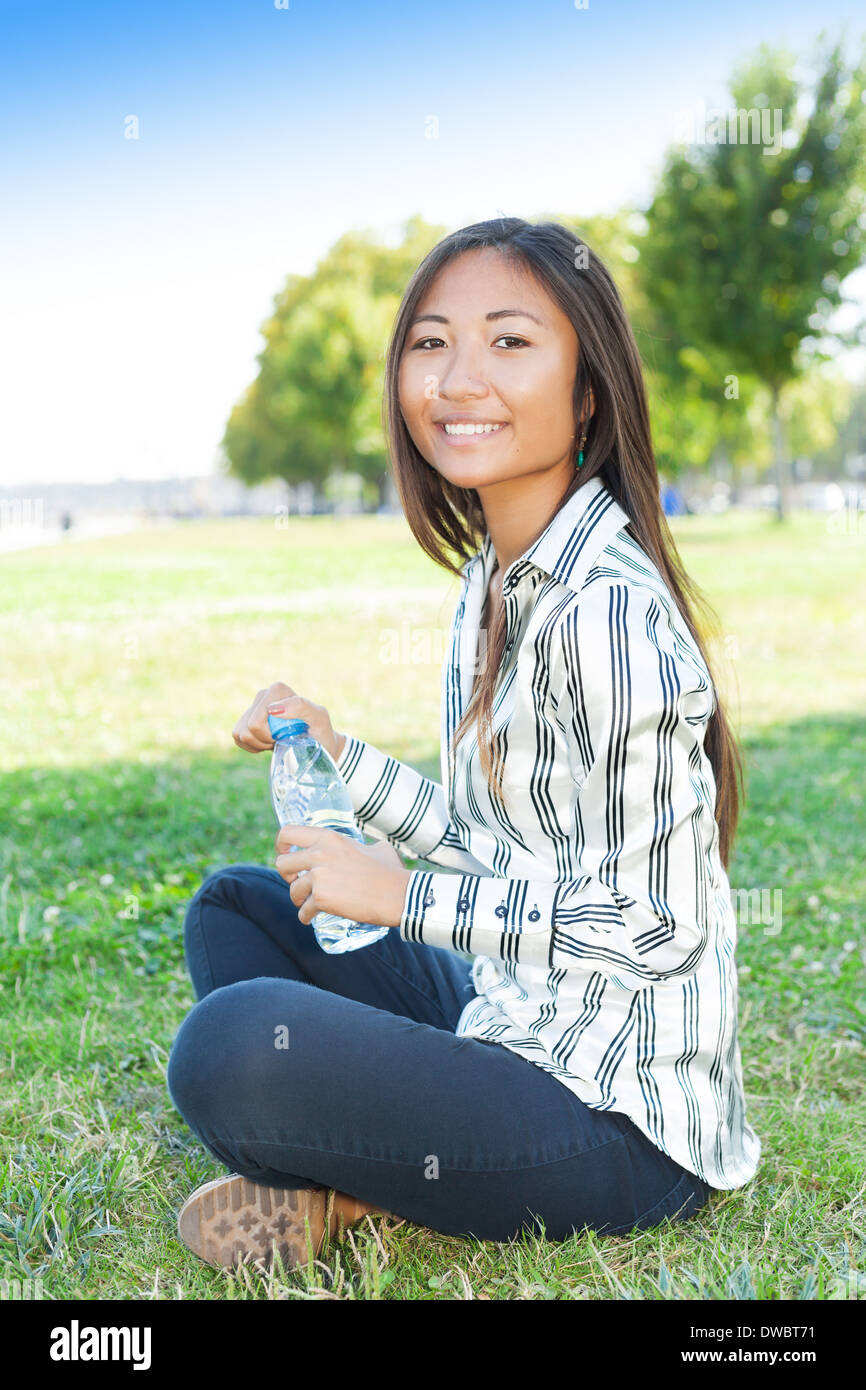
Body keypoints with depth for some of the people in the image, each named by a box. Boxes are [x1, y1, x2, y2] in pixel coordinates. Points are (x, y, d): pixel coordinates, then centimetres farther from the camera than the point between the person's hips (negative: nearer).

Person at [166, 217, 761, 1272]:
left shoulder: (607, 610, -21)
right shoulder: (493, 578, 8)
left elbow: (657, 922, -21)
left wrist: (406, 895, -14)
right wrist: (336, 752, 3)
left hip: (616, 1113, -10)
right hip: (514, 1019, 10)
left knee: (229, 1046, -30)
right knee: (232, 907, 18)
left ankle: (352, 1194, 1)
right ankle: (347, 1180, -1)